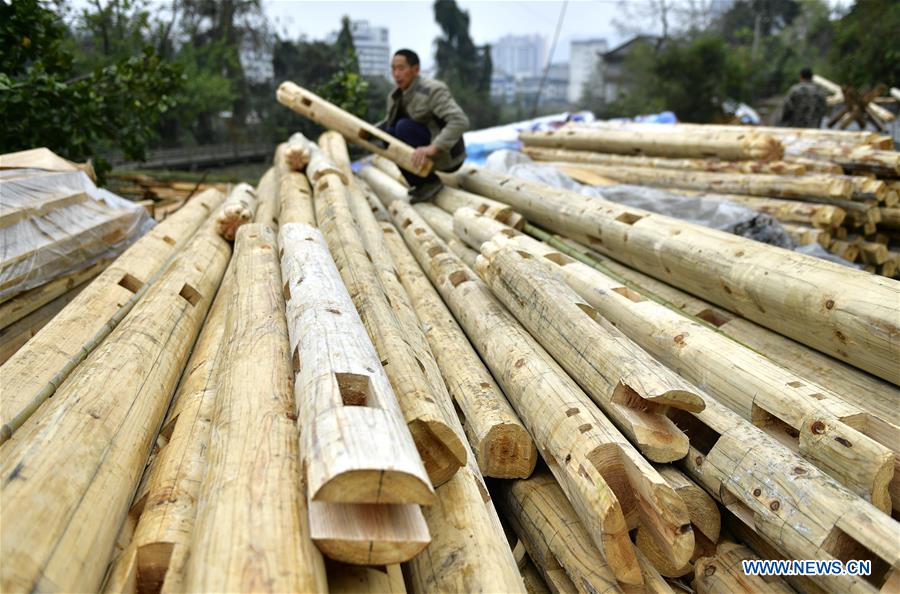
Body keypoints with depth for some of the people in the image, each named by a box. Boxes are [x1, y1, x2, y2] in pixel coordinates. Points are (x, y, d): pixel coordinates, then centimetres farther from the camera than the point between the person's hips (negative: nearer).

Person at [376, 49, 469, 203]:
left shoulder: (432, 90, -20)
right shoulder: (396, 96, 4)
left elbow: (460, 121, -31)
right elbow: (389, 122, 22)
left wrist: (433, 148, -41)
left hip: (447, 156, -8)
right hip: (427, 154, 8)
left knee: (404, 126, -22)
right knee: (388, 132, -4)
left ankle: (430, 182, -12)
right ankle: (420, 184, 1)